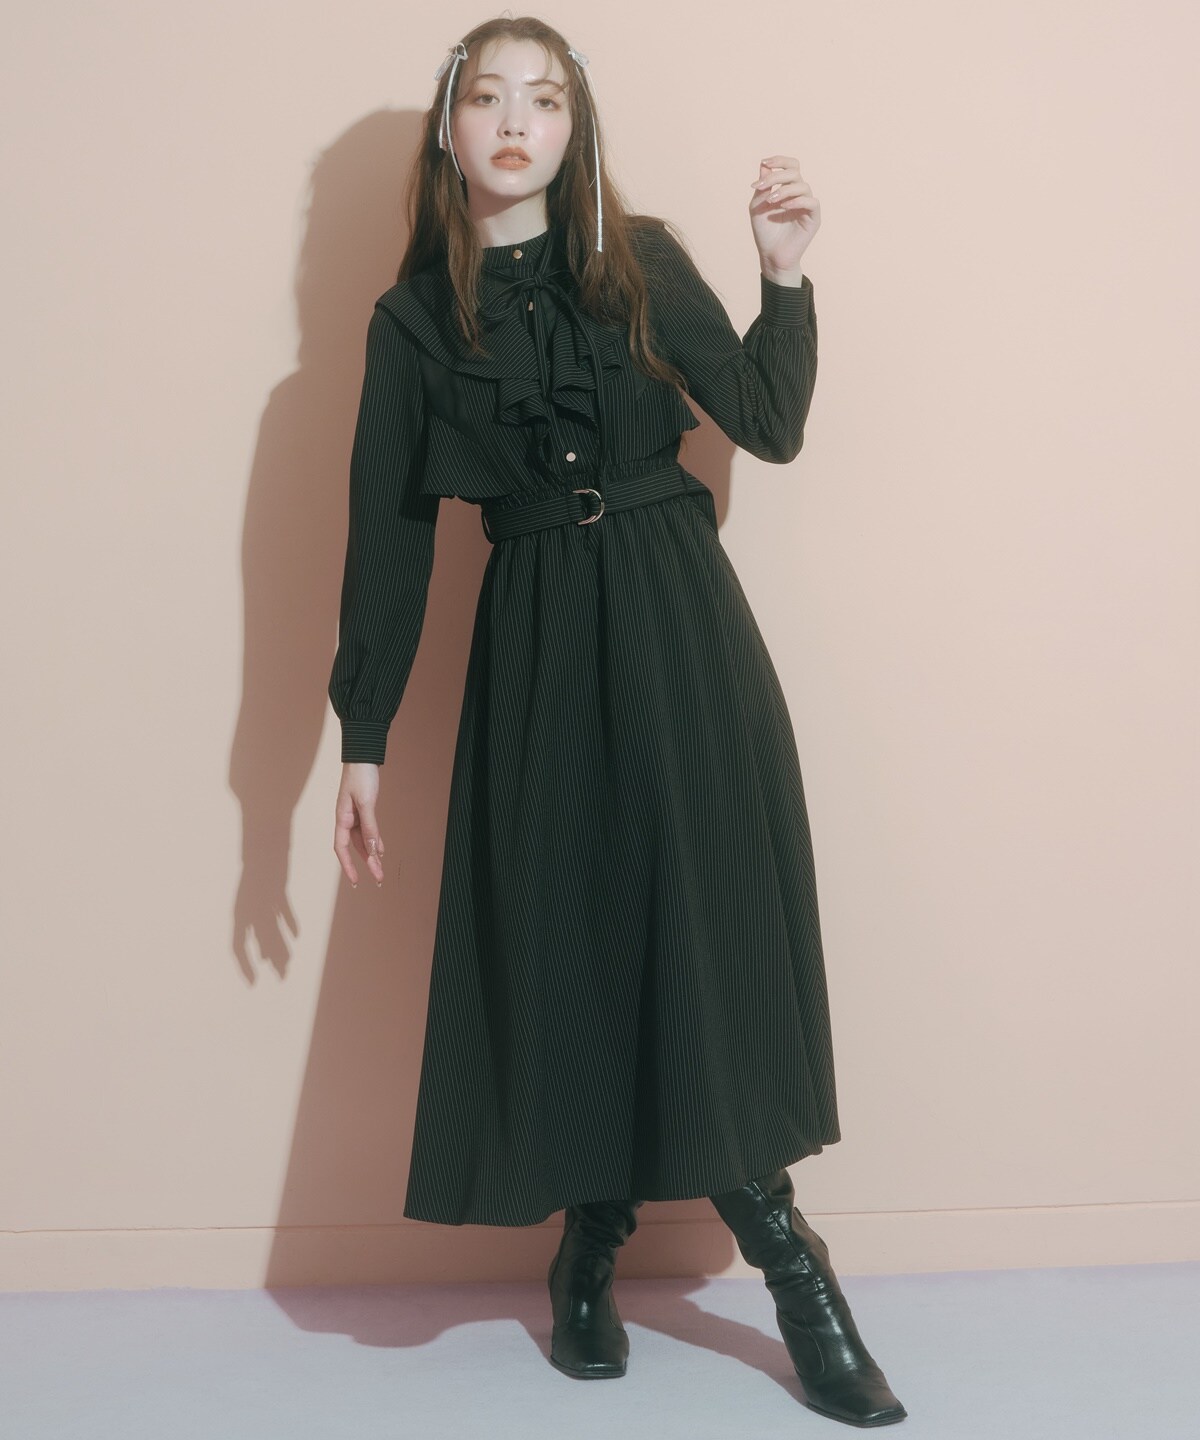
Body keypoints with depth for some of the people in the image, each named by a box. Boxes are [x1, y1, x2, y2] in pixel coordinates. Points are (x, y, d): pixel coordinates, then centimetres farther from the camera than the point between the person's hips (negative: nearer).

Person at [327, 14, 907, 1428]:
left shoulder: (642, 263, 6)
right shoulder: (414, 317, 5)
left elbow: (769, 423, 4)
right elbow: (389, 533, 5)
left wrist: (784, 275, -8)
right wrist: (362, 737, 4)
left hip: (677, 625, 0)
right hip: (537, 647, 0)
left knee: (708, 922, -2)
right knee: (565, 935, 2)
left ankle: (782, 1253, 10)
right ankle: (589, 1245, 20)